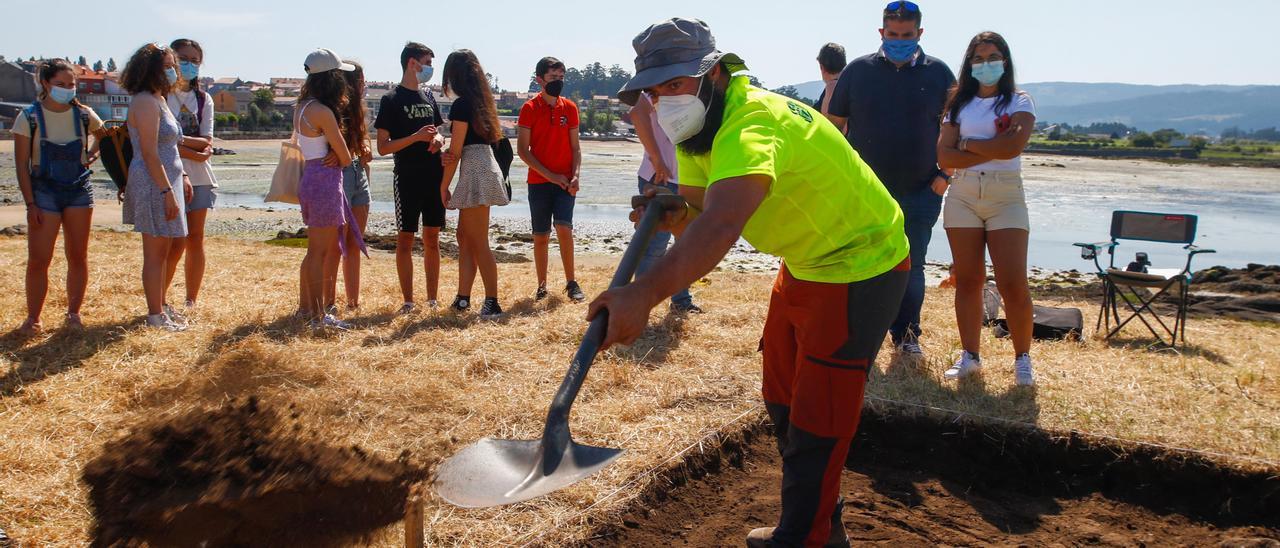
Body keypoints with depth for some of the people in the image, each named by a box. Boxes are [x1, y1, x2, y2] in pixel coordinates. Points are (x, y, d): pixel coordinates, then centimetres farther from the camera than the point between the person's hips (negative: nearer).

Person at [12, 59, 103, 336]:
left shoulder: (83, 115, 0)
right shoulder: (29, 118, -6)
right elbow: (22, 165, -5)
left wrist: (91, 154, 3)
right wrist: (30, 203, -10)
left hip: (79, 190, 2)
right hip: (44, 192, -2)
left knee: (78, 257, 6)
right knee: (38, 260, -5)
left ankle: (74, 312, 18)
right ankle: (33, 318, 6)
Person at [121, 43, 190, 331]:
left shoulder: (159, 100, 18)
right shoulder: (146, 102, -14)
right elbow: (149, 152, -20)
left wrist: (182, 177, 17)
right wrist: (167, 191, -22)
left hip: (167, 181, 10)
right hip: (154, 184, -10)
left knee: (165, 249, 17)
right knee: (156, 251, -3)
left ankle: (160, 305, 28)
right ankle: (156, 315, 5)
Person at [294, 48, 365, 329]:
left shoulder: (303, 108, 11)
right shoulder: (323, 112, -17)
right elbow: (345, 158, -13)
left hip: (311, 178, 9)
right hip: (325, 181, -9)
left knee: (317, 250, 19)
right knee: (320, 252, -3)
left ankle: (305, 305, 29)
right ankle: (319, 316, 4)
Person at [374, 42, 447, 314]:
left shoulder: (429, 97, 14)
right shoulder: (391, 100, -4)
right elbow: (383, 147, -8)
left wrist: (438, 138, 0)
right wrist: (416, 137, -19)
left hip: (434, 177, 6)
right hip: (407, 178, -6)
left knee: (432, 239, 8)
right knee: (405, 239, 0)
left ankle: (432, 300, 15)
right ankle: (408, 301, 7)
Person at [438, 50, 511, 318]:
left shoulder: (461, 105, -12)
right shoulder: (481, 102, 14)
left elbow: (455, 152, -13)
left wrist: (444, 186, -4)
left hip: (474, 171, -9)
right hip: (486, 167, 9)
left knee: (479, 243, -5)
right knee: (464, 236, 15)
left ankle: (492, 303, -2)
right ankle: (463, 298, 20)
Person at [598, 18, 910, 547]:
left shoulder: (752, 123, -33)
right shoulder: (699, 128, -2)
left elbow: (722, 226, -51)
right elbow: (697, 218, -2)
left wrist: (643, 293, -64)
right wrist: (671, 214, -26)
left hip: (860, 267, -10)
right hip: (806, 263, 10)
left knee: (816, 420, -6)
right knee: (783, 401, 17)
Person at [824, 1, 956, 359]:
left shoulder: (938, 73, 4)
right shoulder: (858, 70, 3)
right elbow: (833, 125, 6)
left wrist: (945, 174, -1)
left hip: (920, 194, 1)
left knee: (911, 266, 8)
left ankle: (906, 336, 20)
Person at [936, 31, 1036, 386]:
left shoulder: (1019, 102, 4)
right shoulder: (959, 104, 11)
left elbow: (1013, 146, -15)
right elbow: (944, 156, -1)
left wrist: (967, 143, -4)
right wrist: (991, 149, -9)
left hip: (1006, 196, -2)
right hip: (962, 195, 3)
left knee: (1013, 284, -9)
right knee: (968, 281, 2)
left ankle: (1022, 358, 5)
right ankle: (969, 357, 10)